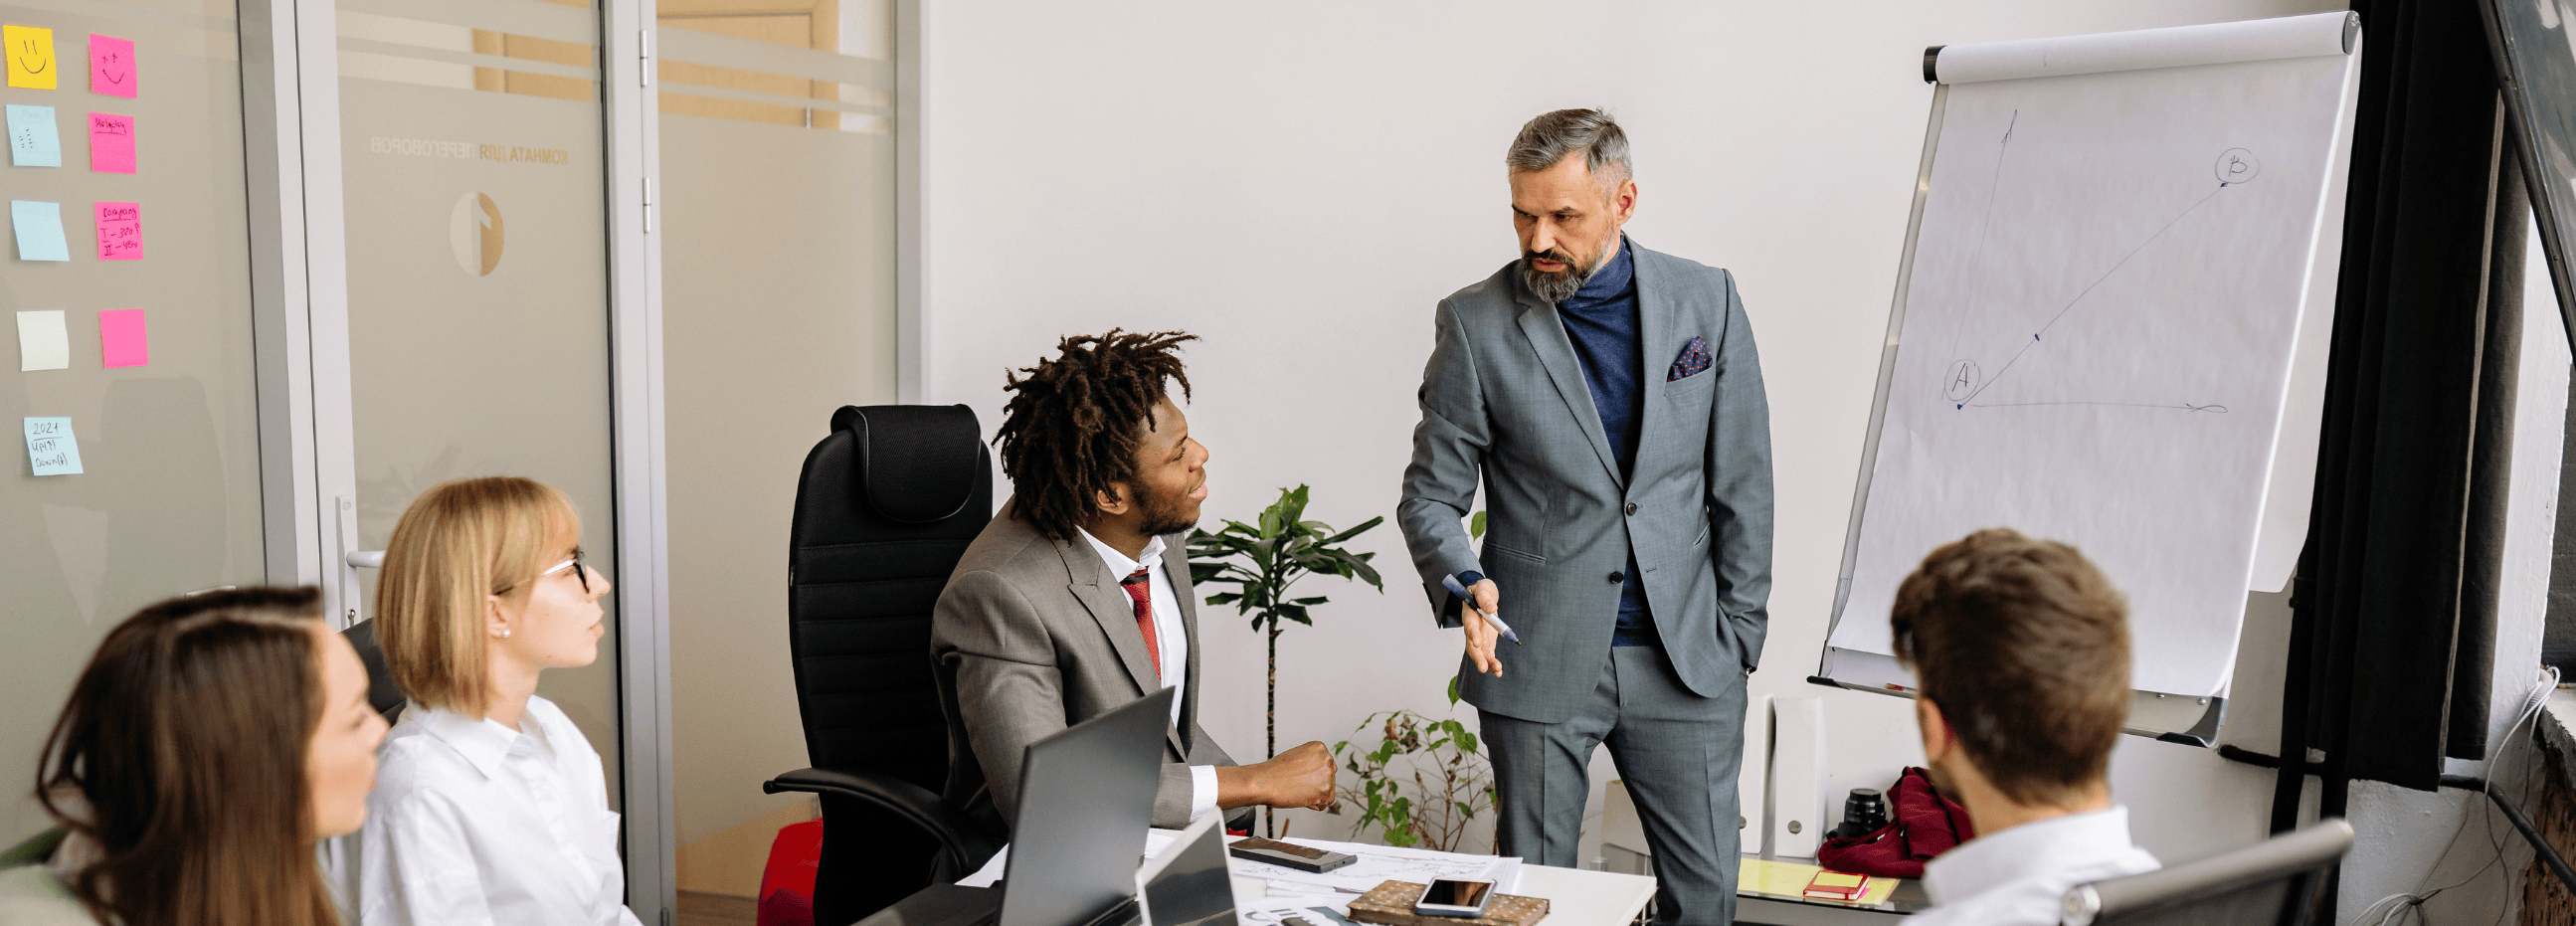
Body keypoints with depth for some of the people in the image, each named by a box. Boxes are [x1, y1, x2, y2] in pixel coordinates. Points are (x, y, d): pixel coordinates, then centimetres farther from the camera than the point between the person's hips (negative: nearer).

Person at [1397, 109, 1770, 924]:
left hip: (1686, 656, 2)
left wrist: (1739, 631, 4)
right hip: (1539, 663, -1)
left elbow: (1743, 483, 6)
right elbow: (1431, 494, -1)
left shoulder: (1706, 300, 1)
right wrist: (1465, 582, -21)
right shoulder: (1475, 325, -5)